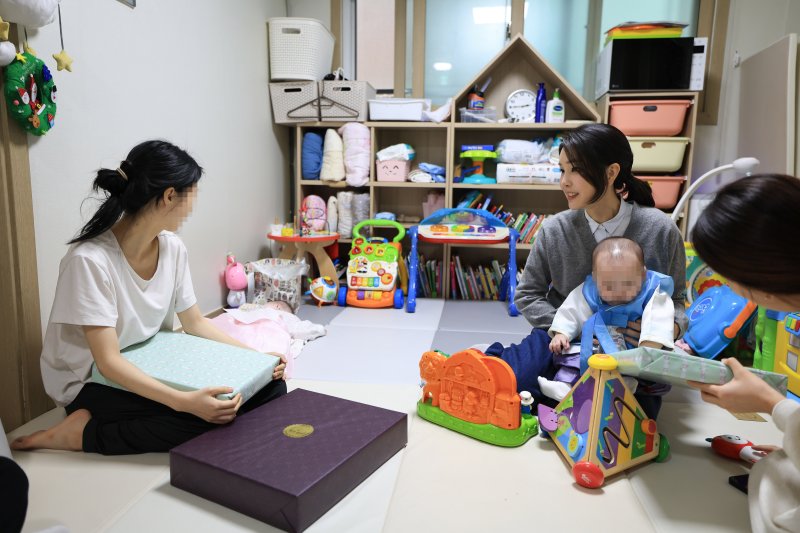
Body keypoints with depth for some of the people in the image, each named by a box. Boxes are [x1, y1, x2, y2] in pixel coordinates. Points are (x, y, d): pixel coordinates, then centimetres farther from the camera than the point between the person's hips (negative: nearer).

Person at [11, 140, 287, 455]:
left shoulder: (172, 248, -5)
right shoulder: (89, 260, -26)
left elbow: (195, 323, 5)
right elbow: (109, 363, -27)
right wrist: (185, 401, -40)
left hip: (151, 370, 7)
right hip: (92, 383, -7)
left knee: (269, 385, -8)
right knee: (209, 413, -29)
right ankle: (87, 433, -10)